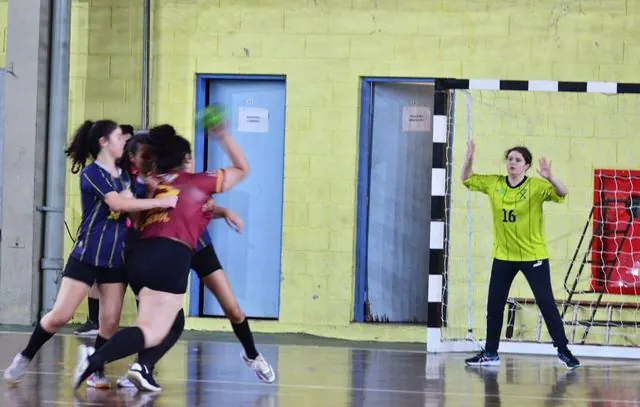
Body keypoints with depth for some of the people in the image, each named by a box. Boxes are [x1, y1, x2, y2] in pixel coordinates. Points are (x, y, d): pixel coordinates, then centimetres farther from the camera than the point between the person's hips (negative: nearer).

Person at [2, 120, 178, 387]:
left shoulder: (123, 176, 13)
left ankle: (96, 370, 15)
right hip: (87, 255, -6)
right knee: (60, 315, -8)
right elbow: (117, 203, -22)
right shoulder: (91, 172, -11)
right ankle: (25, 357, 9)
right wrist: (159, 202, -21)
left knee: (110, 321, -1)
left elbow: (130, 209, 15)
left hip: (117, 258, 6)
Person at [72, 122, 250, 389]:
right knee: (152, 333, -15)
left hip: (140, 257, 6)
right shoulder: (197, 182, 13)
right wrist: (223, 136, 26)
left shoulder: (151, 184, 21)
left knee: (174, 322, 23)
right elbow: (242, 169, 24)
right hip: (171, 259, -6)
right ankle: (95, 359, -37)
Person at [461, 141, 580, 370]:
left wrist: (549, 177, -42)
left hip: (533, 256, -4)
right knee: (494, 305, 8)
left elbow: (562, 193, -23)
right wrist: (469, 159, -7)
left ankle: (563, 352, 5)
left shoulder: (536, 186, -11)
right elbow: (467, 180, 12)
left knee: (546, 304, -3)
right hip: (503, 256, 4)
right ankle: (490, 353, 19)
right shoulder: (494, 184, 1)